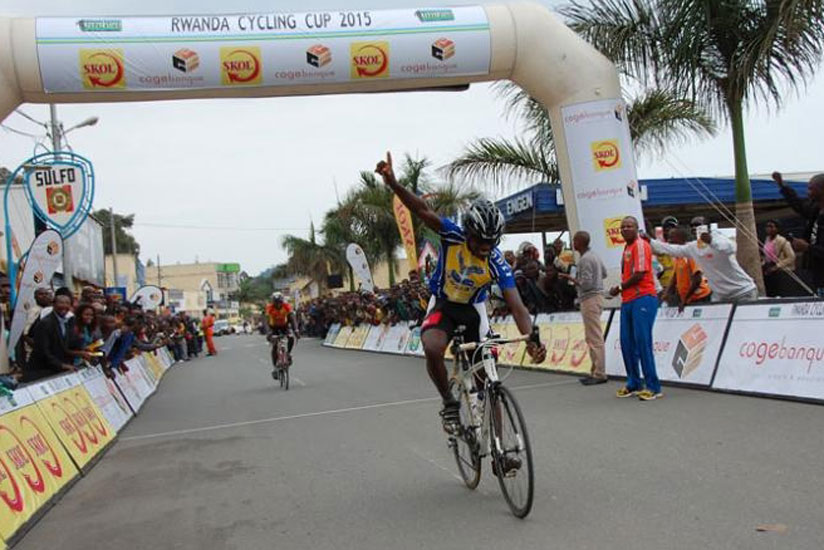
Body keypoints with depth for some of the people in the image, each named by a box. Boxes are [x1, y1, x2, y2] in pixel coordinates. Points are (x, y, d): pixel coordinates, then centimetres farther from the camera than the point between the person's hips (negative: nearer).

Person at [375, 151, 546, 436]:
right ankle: (449, 404, -8)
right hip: (443, 305, -1)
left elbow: (517, 307, -28)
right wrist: (393, 183, -49)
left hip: (473, 309, 1)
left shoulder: (498, 265, -23)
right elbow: (422, 210, -33)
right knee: (432, 349, -32)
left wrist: (532, 340, -47)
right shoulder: (453, 235, -22)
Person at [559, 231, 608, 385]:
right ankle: (595, 371, 18)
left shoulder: (585, 259, -16)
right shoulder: (594, 255, 13)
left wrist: (570, 278, -9)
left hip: (590, 299, -10)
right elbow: (604, 273, 25)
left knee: (595, 337, -8)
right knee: (591, 337, 14)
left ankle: (599, 374, -5)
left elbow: (586, 283, -20)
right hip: (597, 295, 10)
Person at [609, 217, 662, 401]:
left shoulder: (640, 245, -7)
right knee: (627, 343, 9)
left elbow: (640, 274, -14)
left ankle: (653, 387, -3)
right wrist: (621, 290, 1)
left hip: (643, 298, -9)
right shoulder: (627, 247, 19)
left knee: (643, 342, -9)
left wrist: (619, 288, -4)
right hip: (628, 300, 9)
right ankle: (634, 384, 20)